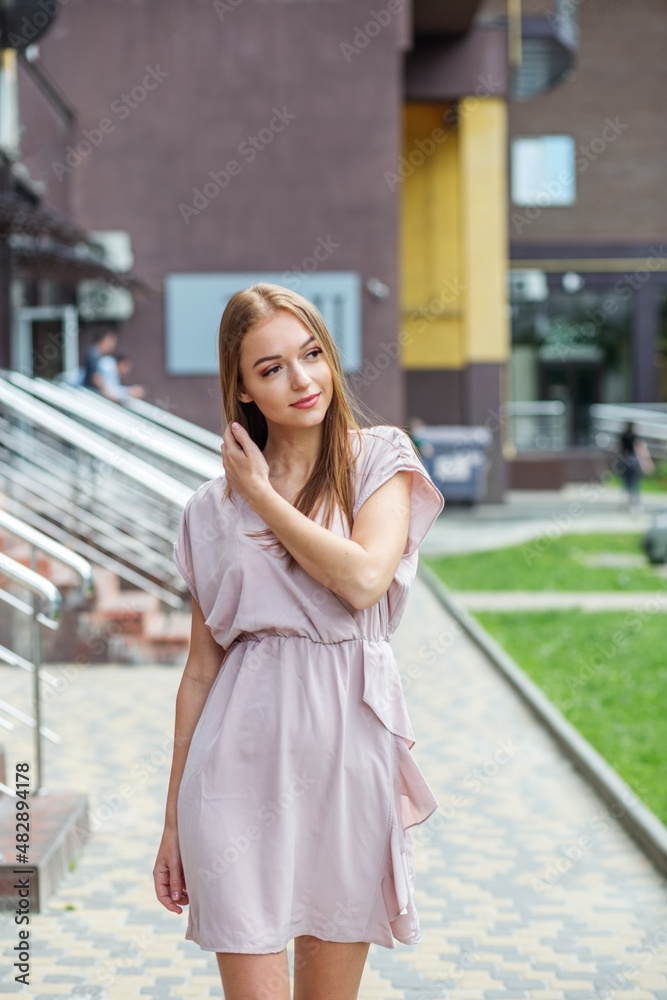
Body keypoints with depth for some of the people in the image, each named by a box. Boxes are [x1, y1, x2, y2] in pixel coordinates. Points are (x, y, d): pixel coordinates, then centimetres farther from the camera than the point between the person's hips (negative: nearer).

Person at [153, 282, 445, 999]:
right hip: (245, 758, 0)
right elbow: (201, 668, 10)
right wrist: (174, 817, 10)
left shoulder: (380, 461, 4)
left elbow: (363, 579, -15)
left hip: (349, 753, 0)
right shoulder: (215, 508, 7)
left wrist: (263, 495, -6)